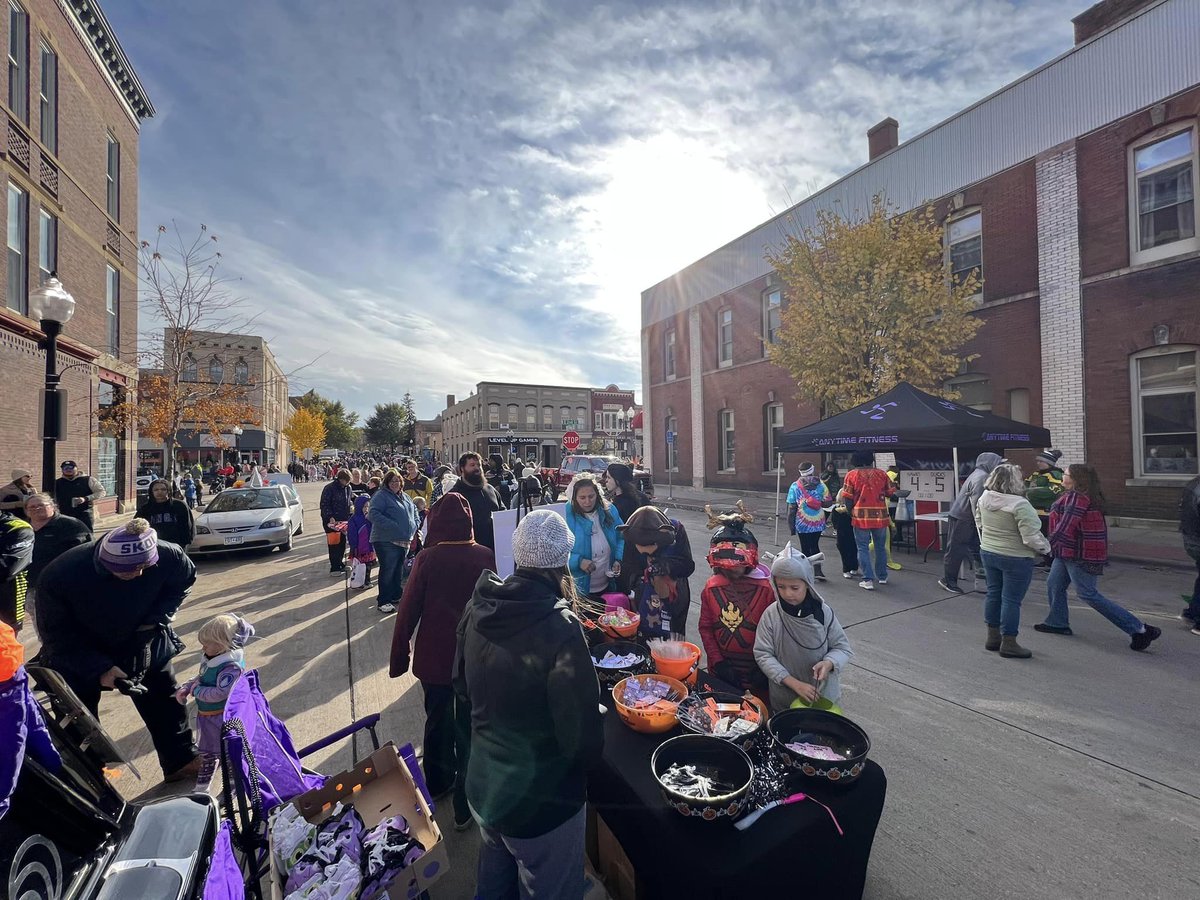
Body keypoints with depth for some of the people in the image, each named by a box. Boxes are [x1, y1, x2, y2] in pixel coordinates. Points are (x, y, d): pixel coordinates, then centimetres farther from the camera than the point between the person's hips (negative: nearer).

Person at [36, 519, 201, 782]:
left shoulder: (167, 556, -31)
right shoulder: (59, 576, -32)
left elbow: (185, 578, -6)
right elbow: (56, 636, -19)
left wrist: (159, 617, -18)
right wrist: (100, 667, -26)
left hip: (142, 642, 2)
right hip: (79, 652, -1)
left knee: (164, 701, 11)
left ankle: (182, 761, 31)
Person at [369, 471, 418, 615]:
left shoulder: (404, 496, 15)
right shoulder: (381, 495, -9)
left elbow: (414, 510, 26)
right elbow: (373, 514, -21)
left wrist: (414, 526, 9)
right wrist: (392, 526, -26)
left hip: (404, 540, 8)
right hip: (386, 540, -8)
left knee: (399, 570, 16)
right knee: (388, 571, -3)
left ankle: (396, 596, 30)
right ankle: (383, 602, 7)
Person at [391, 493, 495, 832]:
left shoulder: (427, 558, -15)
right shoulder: (487, 557, -12)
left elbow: (409, 610, -10)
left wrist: (399, 657, 2)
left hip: (433, 657, 1)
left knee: (438, 720, 24)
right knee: (470, 728, 15)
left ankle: (439, 781, 45)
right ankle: (465, 805, 25)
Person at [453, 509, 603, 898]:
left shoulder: (478, 608, -12)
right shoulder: (560, 628, -33)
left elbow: (463, 685, 4)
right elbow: (585, 737, -26)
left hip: (482, 788, 6)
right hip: (541, 803, -6)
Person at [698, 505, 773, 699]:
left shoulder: (764, 588, -12)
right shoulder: (711, 587, -5)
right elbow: (705, 628, -1)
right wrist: (717, 661, -7)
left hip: (755, 671, -2)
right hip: (722, 669, 2)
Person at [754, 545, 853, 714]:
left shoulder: (823, 612, -11)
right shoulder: (771, 614, -14)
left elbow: (842, 647, -2)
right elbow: (763, 655, -12)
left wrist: (829, 663, -23)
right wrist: (795, 684, -20)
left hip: (823, 695, 0)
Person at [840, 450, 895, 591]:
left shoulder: (852, 474, -5)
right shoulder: (881, 473, 1)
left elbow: (847, 498, -7)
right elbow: (890, 493, 7)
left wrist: (851, 512, 8)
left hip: (860, 517, -2)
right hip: (880, 516, 3)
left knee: (863, 548, 4)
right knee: (880, 547, 17)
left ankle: (868, 580, 1)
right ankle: (882, 577, 28)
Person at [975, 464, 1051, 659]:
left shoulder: (984, 498, -2)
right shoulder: (1019, 505, -23)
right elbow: (1031, 537, -21)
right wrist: (1045, 548, -2)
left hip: (988, 553, 7)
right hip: (1015, 558, -6)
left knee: (994, 594, 17)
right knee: (1011, 599, 3)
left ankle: (993, 637, 27)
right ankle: (1008, 644, 12)